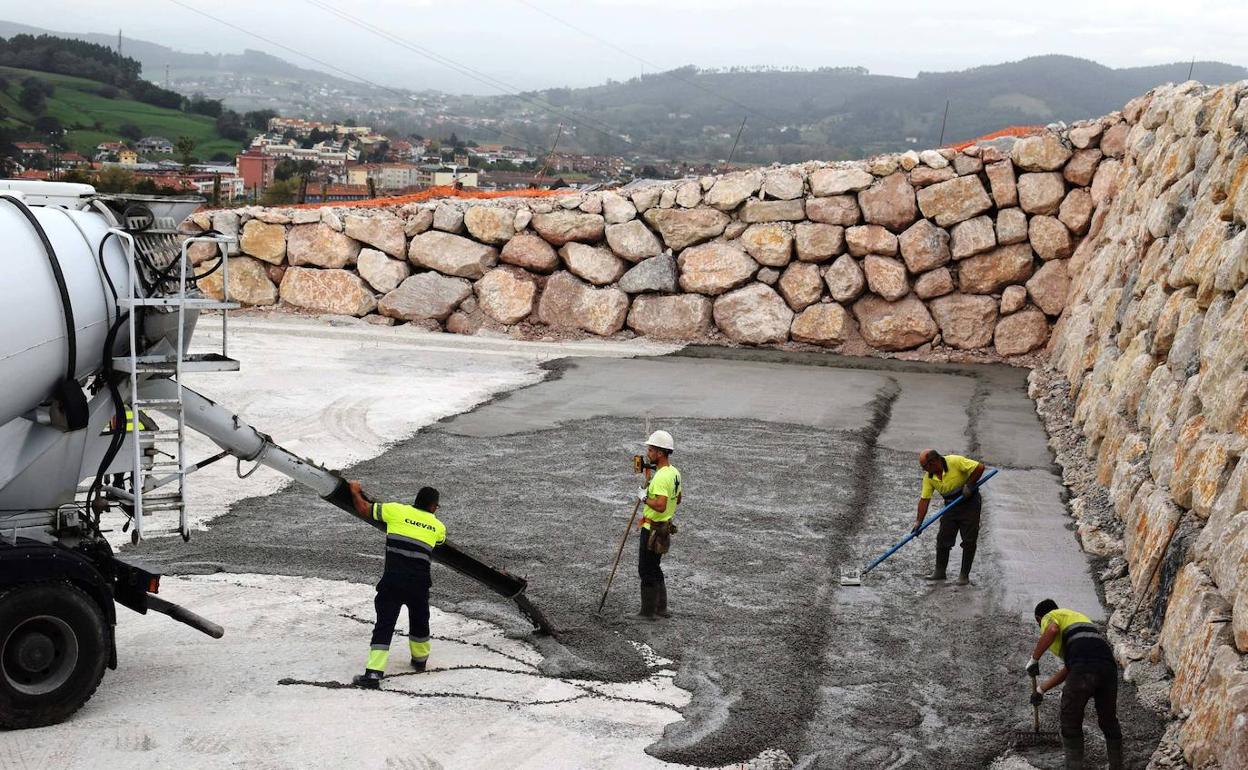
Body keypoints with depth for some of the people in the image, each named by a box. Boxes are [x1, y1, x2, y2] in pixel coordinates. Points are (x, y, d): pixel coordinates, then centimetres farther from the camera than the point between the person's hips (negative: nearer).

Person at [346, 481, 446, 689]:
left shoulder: (396, 510, 3)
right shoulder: (438, 527, 9)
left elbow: (363, 509, 9)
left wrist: (355, 491, 27)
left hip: (392, 582, -1)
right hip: (419, 584, 2)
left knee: (384, 626, -2)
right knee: (419, 622, 26)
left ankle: (373, 673, -12)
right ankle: (420, 659, 44)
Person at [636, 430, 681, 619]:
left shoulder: (661, 477, -25)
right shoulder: (674, 472, 7)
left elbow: (660, 505, -34)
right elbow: (677, 499, 20)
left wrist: (644, 497, -18)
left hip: (653, 530, -10)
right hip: (664, 527, 10)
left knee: (647, 571, 1)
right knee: (654, 568, 19)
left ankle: (648, 612, 9)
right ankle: (661, 608, 25)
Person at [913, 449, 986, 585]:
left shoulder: (955, 461, -23)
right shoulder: (929, 477, -6)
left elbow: (979, 467, -21)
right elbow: (924, 499, -5)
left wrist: (969, 485, -20)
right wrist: (919, 521, -11)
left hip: (969, 503, -5)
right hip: (951, 506, 5)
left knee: (969, 540, -3)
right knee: (943, 539, 2)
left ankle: (964, 575, 5)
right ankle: (939, 572, 13)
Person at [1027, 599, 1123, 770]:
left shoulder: (1049, 617, 19)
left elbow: (1051, 630, -10)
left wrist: (1033, 659, 0)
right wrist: (1041, 689, 44)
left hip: (1084, 667, -7)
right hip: (1108, 665, 7)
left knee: (1071, 724, 8)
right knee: (1108, 721, 23)